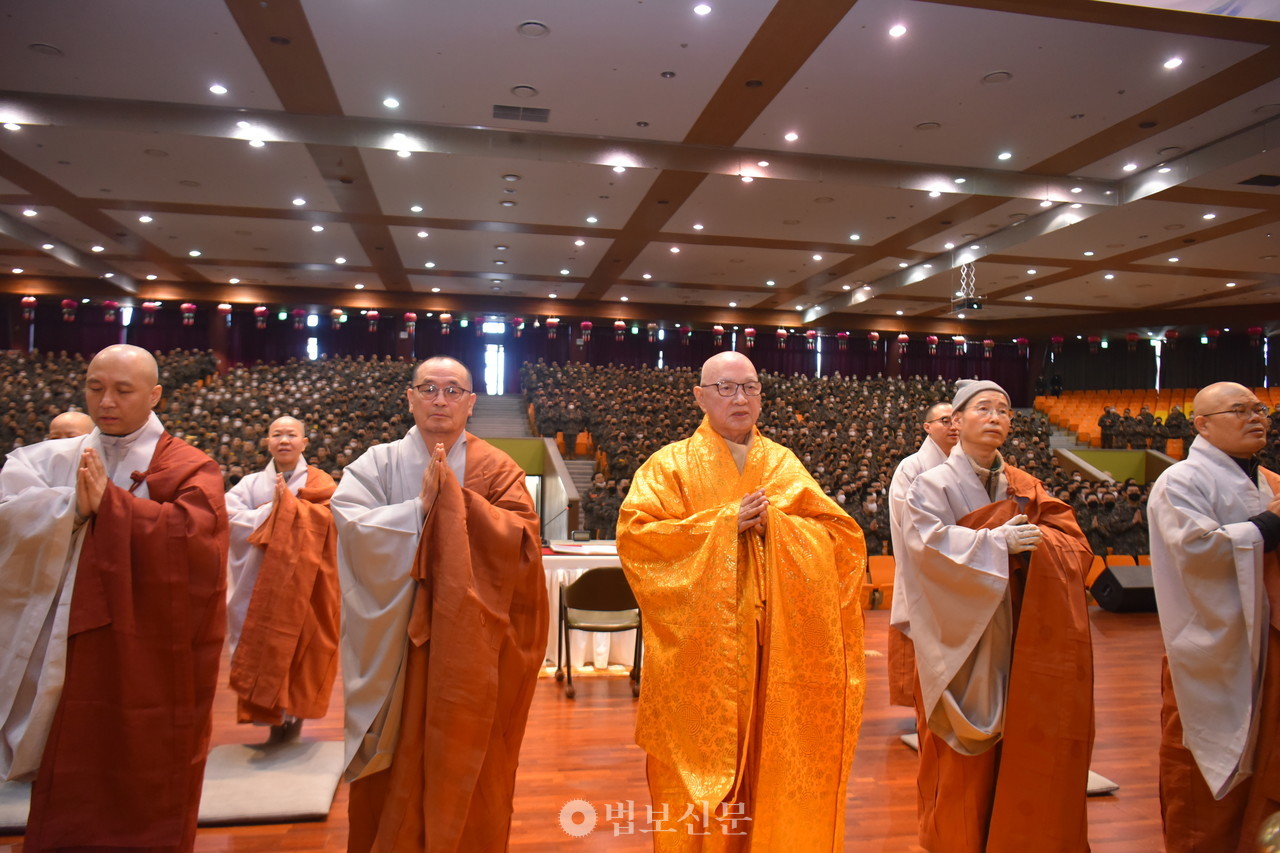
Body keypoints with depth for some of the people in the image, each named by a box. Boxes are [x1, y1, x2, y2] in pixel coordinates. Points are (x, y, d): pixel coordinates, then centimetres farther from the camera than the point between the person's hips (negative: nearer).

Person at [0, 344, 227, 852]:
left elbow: (193, 533, -22)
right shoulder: (53, 460, 8)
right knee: (66, 807, 15)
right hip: (71, 661, 4)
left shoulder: (190, 469, -4)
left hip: (154, 668, -3)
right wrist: (73, 505, -21)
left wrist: (107, 502, -20)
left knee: (150, 807, 10)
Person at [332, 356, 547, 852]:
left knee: (466, 762, 8)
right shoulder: (378, 463, 2)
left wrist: (453, 495, -16)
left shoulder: (497, 470, 2)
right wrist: (421, 506, -17)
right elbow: (348, 523, -13)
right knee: (395, 766, 8)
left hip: (470, 647, 0)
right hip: (394, 642, 1)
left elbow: (521, 538, -12)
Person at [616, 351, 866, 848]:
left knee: (776, 760, 9)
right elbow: (633, 534, -12)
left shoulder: (785, 465, 11)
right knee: (705, 760, 4)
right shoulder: (671, 464, 1)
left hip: (780, 650, 3)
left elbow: (844, 537, 4)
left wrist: (775, 524, -13)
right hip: (701, 652, -3)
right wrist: (723, 524, -15)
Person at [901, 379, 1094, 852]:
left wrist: (1031, 540, -18)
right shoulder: (933, 485, -4)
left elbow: (1075, 543, 2)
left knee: (1018, 747, 7)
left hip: (1016, 642, 4)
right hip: (962, 637, -4)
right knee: (965, 757, 3)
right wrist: (998, 541, -22)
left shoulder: (1026, 488, 11)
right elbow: (928, 543, -20)